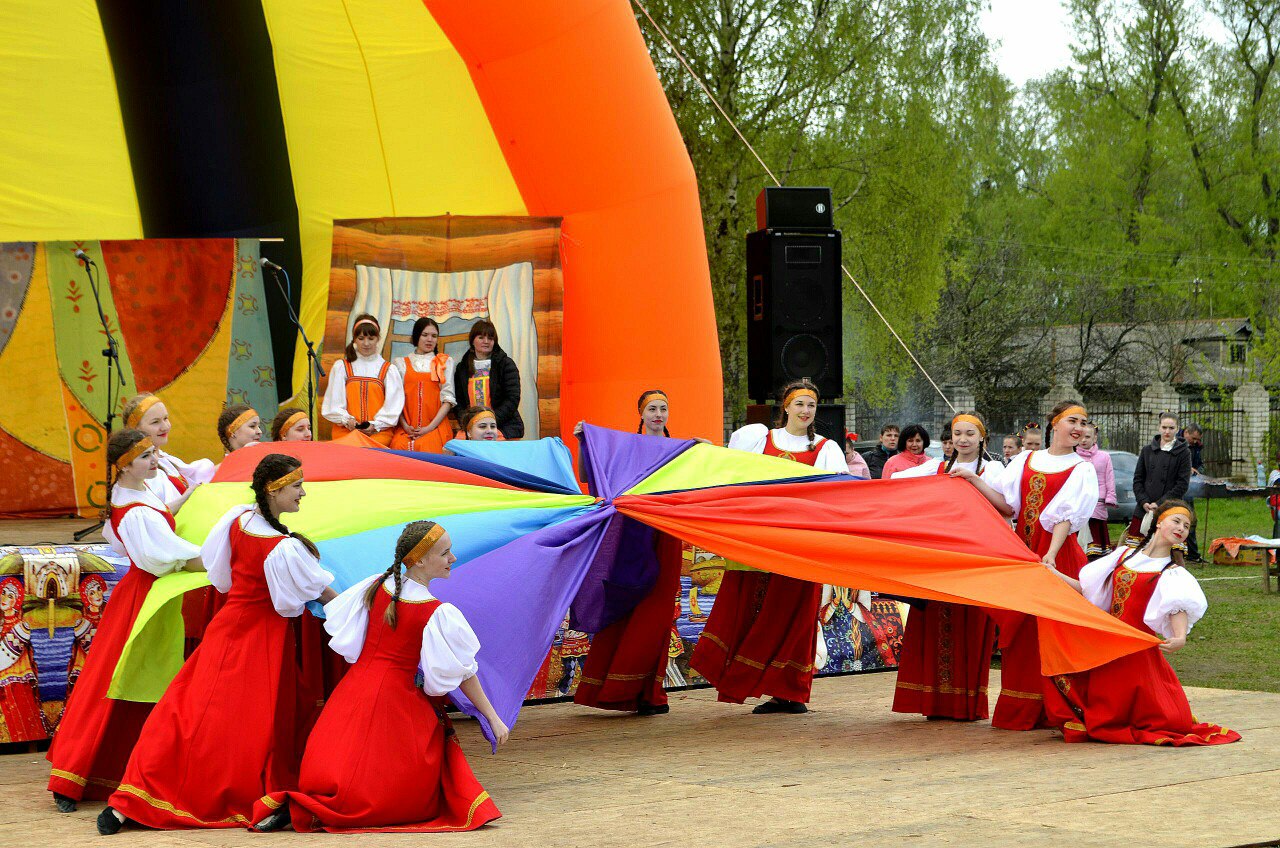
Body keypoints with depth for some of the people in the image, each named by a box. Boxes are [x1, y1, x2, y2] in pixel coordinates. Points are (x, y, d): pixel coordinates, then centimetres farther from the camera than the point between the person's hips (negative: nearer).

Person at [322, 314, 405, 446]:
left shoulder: (389, 370, 13)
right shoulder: (341, 367, 15)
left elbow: (393, 405, 5)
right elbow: (334, 400, 9)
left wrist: (376, 424, -10)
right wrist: (347, 420, -8)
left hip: (379, 431, -1)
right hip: (346, 430, 1)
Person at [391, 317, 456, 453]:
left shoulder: (446, 362, 16)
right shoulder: (401, 363, 17)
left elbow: (448, 398, 7)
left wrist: (430, 427, -6)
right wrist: (405, 426, -7)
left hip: (436, 426, -1)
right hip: (406, 428, 1)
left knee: (427, 447, -32)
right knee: (400, 446, -30)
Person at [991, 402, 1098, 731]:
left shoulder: (1081, 469, 3)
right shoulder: (1024, 461, 13)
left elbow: (1068, 516, -10)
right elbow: (1006, 503, 5)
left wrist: (1051, 554, -22)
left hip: (1058, 554, -4)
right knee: (1019, 630, 5)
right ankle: (1018, 711, 12)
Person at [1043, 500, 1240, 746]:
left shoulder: (1173, 574, 0)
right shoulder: (1124, 555, 13)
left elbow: (1178, 608, -19)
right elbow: (1087, 589, 18)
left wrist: (1180, 638, -39)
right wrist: (1054, 574, 17)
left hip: (1139, 652, -3)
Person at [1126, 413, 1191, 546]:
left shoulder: (1183, 452, 2)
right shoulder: (1147, 450, 12)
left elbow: (1182, 485, -3)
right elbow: (1138, 479, 12)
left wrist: (1159, 504, -10)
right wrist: (1143, 502, -4)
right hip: (1143, 510, 3)